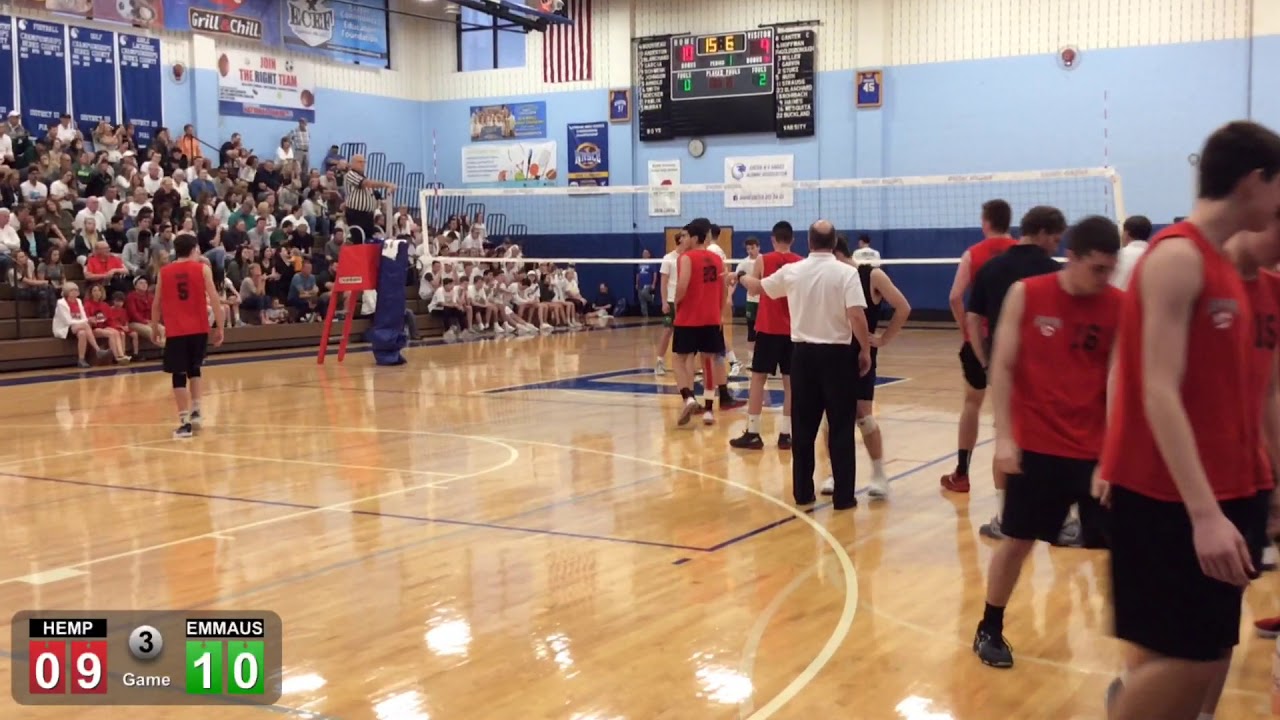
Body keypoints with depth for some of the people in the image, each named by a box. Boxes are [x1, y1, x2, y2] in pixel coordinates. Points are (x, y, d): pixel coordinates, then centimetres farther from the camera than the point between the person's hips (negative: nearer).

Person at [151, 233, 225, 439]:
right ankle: (195, 410, 16)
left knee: (179, 374, 2)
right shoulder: (203, 268, 1)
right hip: (199, 329, 0)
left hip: (175, 331, 0)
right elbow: (214, 298, -5)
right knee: (194, 368, 22)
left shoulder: (164, 272, 6)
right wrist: (219, 327, -1)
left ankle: (185, 422, -1)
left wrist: (155, 327, 24)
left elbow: (156, 304, 11)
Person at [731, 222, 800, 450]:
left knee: (758, 378, 4)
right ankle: (785, 434, 6)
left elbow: (753, 289, 3)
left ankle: (752, 433, 3)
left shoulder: (763, 260, -3)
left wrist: (742, 276, 20)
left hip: (768, 328, -2)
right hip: (792, 329, 2)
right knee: (790, 382, 6)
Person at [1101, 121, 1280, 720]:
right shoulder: (1178, 256, -15)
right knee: (1186, 657, -4)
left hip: (1214, 492, 9)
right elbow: (1159, 393, -22)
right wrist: (1204, 511, -27)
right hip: (1169, 496, -9)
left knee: (1204, 655, 12)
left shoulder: (1217, 263, 13)